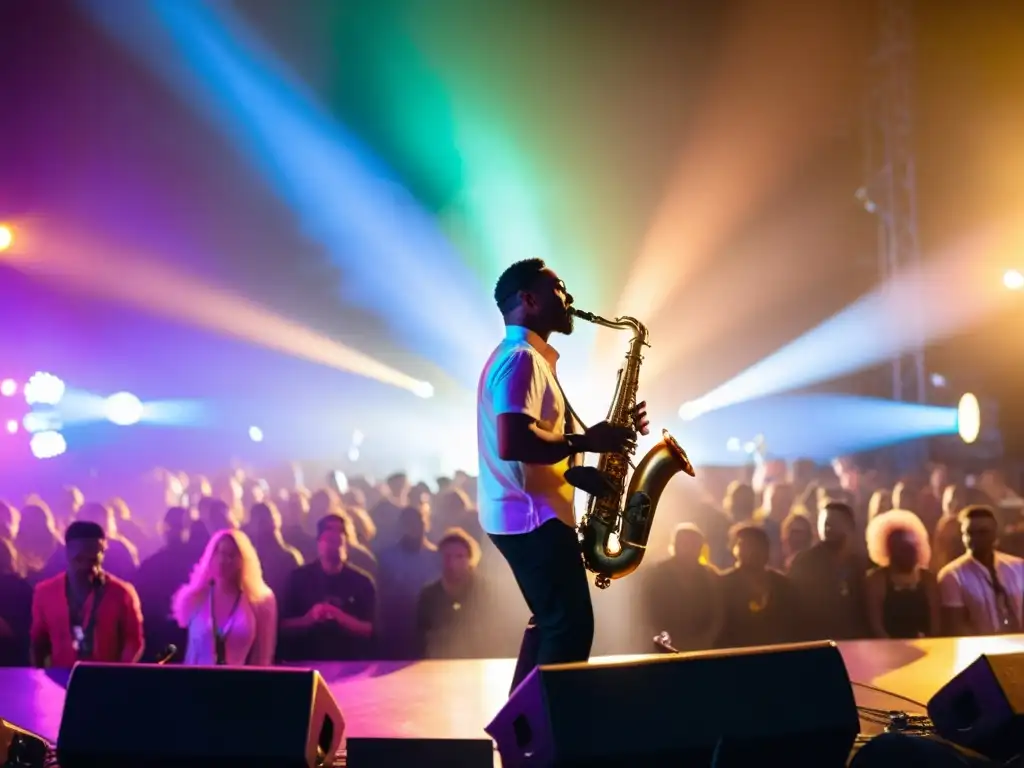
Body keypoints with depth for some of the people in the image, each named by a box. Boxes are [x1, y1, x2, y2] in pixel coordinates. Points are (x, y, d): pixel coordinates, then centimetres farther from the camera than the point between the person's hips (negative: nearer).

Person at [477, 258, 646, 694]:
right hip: (532, 516, -11)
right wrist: (586, 441, -18)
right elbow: (513, 444, -29)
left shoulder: (527, 359, 20)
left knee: (552, 623, 17)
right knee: (571, 626, -9)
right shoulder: (520, 359, -15)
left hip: (527, 514, 11)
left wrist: (610, 433, 7)